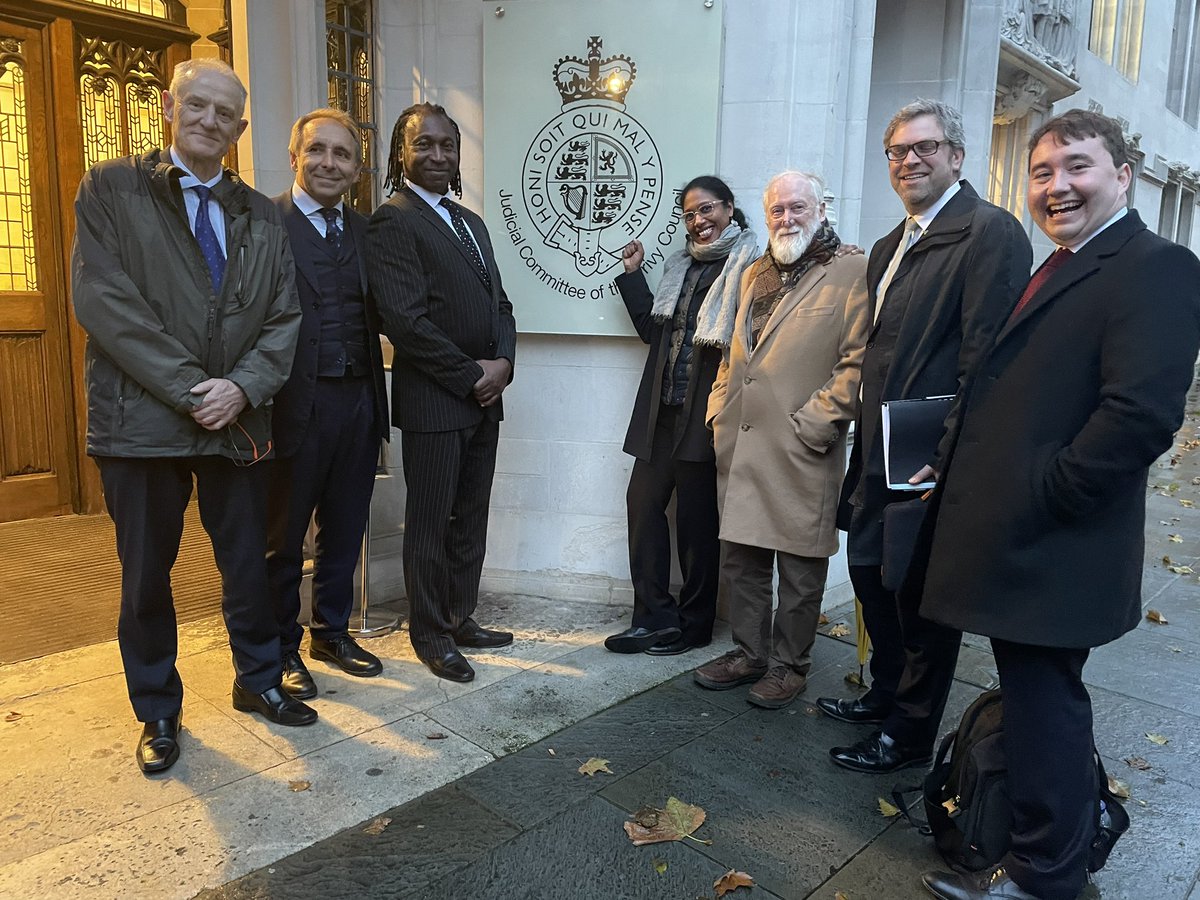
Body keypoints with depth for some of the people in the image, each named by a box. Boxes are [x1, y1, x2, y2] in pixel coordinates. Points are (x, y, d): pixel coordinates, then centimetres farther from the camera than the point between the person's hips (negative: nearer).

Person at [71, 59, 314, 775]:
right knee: (146, 574, 10)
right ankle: (158, 711, 28)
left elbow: (283, 319, 5)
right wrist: (190, 388, -16)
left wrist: (243, 386, -12)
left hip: (238, 420, 3)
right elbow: (103, 299, -10)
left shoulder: (262, 217, 11)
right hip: (142, 417, -2)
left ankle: (259, 681, 34)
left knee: (249, 563, 12)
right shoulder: (111, 190, 1)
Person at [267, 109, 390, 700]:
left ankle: (331, 631, 34)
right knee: (283, 536, 10)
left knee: (344, 530, 17)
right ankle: (282, 648, 27)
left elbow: (374, 315, 7)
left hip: (359, 401, 5)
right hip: (296, 403, -5)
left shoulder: (364, 230, 12)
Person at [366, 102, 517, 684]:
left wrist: (502, 363, -2)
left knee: (471, 518, 15)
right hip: (432, 401, -8)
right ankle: (431, 635, 20)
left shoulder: (471, 222, 18)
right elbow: (406, 319, -17)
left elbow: (499, 302, 16)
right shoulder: (392, 222, -9)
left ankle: (460, 618, 30)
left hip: (483, 396, 8)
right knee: (430, 522, 4)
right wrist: (471, 374, -13)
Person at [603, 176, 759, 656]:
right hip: (663, 409, 7)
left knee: (696, 516, 3)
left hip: (705, 412, -7)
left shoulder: (750, 266, -6)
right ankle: (654, 617, 16)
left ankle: (694, 623, 20)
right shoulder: (679, 265, 16)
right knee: (643, 501, 5)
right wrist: (633, 275, 14)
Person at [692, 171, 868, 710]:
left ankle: (789, 664, 22)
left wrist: (812, 423, -15)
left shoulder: (852, 273, -3)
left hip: (800, 451, -6)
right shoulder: (755, 275, 19)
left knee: (799, 568, 5)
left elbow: (857, 362, -10)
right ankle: (749, 652, 29)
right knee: (741, 558, 14)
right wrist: (719, 410, 11)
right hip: (738, 445, 7)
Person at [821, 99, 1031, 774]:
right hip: (881, 453, 9)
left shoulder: (990, 231, -12)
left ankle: (909, 734, 25)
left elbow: (985, 361, -20)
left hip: (934, 462, -9)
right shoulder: (889, 248, 15)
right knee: (871, 572, 20)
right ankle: (886, 693, 42)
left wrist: (948, 458, -22)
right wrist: (865, 446, 13)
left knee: (923, 596, 6)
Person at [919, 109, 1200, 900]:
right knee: (1039, 698, 21)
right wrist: (970, 474, 7)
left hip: (1052, 551, -9)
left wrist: (1038, 500, -19)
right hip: (1017, 542, 9)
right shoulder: (1057, 271, 17)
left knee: (1045, 706, 3)